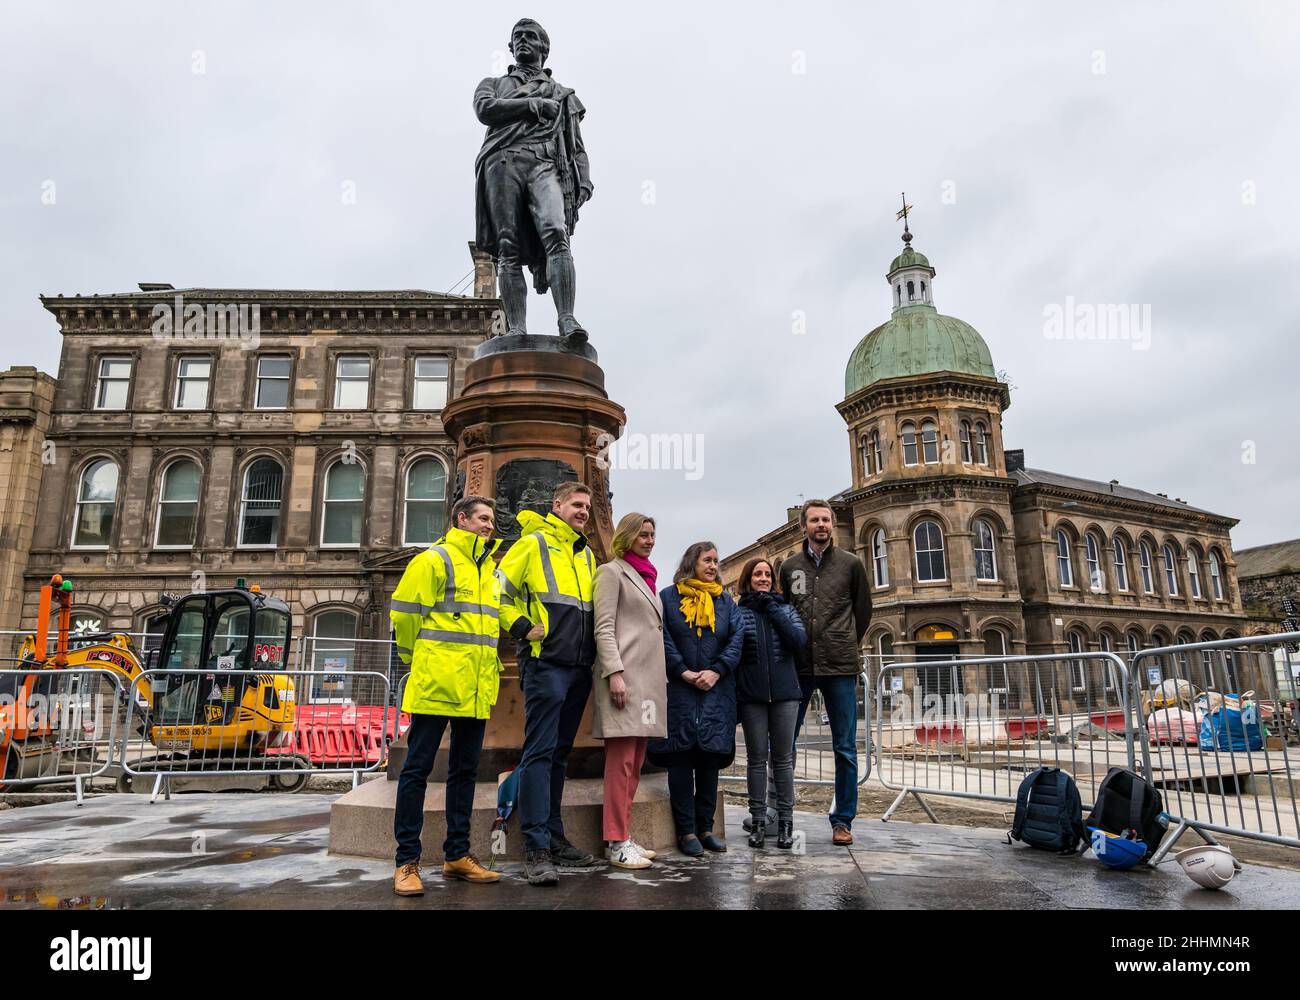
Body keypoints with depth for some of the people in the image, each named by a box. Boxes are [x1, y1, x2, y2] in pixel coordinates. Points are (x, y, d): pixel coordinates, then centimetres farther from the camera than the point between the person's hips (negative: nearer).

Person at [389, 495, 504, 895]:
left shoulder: (492, 571, 17)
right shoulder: (434, 560, -4)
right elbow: (403, 612, -7)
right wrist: (419, 658, 3)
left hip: (476, 690, 7)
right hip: (436, 685, -7)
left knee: (464, 769, 12)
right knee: (417, 768, 0)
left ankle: (457, 854, 22)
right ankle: (407, 861, 8)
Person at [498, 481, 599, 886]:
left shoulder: (587, 555, 20)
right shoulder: (533, 544, -1)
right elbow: (497, 591, -4)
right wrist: (522, 627, -12)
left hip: (579, 668, 7)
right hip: (545, 665, -7)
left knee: (560, 753, 12)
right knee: (540, 752, -8)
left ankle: (553, 836, 20)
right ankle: (536, 848, -5)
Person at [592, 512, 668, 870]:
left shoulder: (646, 578, 24)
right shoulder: (612, 572, 0)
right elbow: (604, 628, -9)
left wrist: (662, 678, 18)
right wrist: (615, 673, -19)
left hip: (649, 678, 8)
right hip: (624, 674, -8)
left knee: (635, 761, 9)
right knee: (622, 759, -9)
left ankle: (622, 836, 15)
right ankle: (616, 842, -4)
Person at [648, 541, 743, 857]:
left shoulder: (725, 602, 14)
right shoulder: (669, 597, 4)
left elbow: (737, 638, 3)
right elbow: (663, 638, -4)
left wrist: (716, 671, -10)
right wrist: (684, 672, -13)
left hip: (716, 690, 4)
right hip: (679, 689, -3)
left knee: (711, 755, 6)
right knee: (681, 755, -4)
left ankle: (705, 827, 16)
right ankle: (686, 830, 5)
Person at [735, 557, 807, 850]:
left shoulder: (785, 609, 10)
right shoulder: (737, 612, 4)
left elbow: (800, 641, -6)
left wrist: (773, 609, -7)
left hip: (784, 693, 1)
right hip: (751, 695, -1)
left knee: (783, 757, 5)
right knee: (757, 757, 5)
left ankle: (785, 821, 13)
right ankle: (758, 820, 14)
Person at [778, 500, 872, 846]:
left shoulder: (851, 564, 4)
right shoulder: (790, 567, 8)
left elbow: (863, 611, 13)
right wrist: (793, 648, 9)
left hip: (840, 667, -1)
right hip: (799, 666, 1)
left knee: (845, 748, 4)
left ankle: (843, 820, 15)